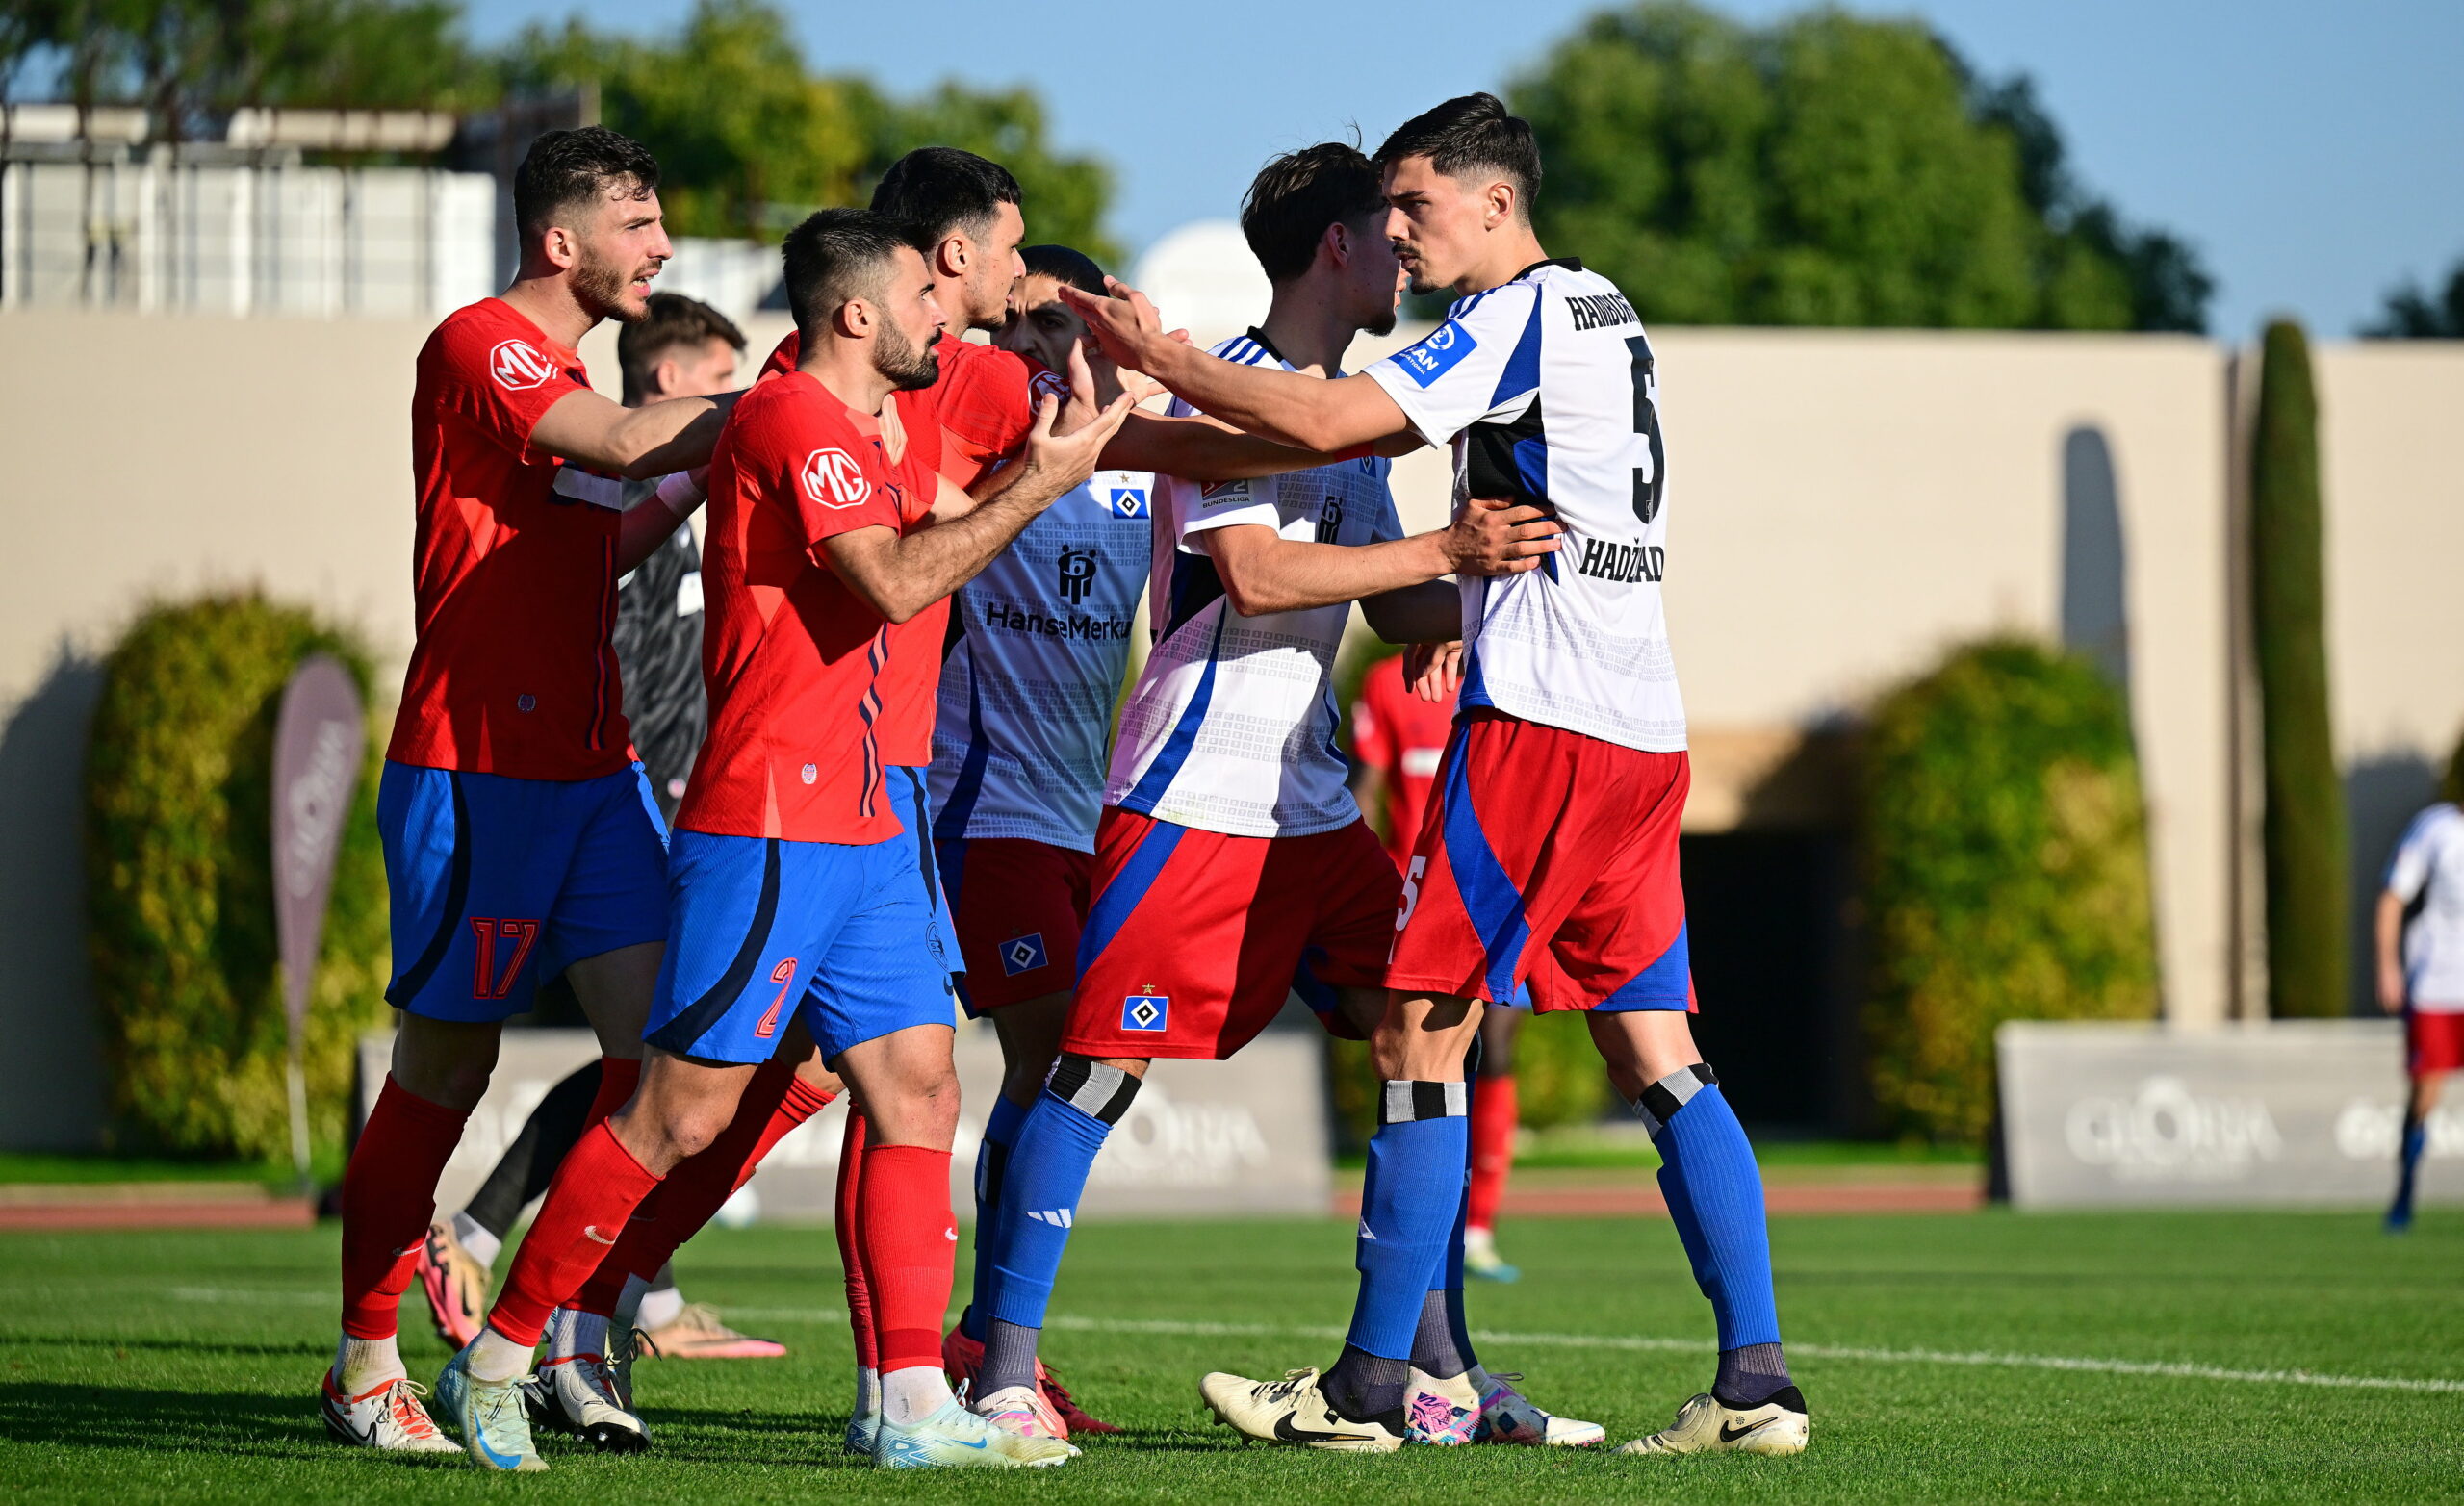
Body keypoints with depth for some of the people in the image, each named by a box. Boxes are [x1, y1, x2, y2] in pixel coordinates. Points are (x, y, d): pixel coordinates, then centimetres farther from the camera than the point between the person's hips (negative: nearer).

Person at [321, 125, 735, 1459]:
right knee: (444, 1062, 0)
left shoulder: (564, 380, 20)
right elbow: (622, 443, -22)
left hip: (590, 768, 8)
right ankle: (364, 1359, 13)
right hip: (471, 773, -8)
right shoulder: (480, 346, -9)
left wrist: (699, 477, 16)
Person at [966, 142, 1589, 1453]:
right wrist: (1446, 551, -23)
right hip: (1193, 796, -9)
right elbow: (1252, 576, -22)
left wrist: (1522, 592, 8)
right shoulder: (1230, 388, -9)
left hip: (1312, 805, 9)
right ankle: (1003, 1369, -4)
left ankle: (1433, 1369, 8)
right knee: (1101, 1064, -9)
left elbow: (1396, 613, 23)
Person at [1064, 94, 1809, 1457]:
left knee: (1423, 1033, -4)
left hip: (1538, 720, -9)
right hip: (1644, 728, 9)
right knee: (1654, 1054, 6)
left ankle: (1368, 1383, -4)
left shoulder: (1520, 316, -8)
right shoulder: (1608, 316, 19)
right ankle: (1755, 1382, -2)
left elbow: (1326, 421, -16)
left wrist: (1161, 359, -7)